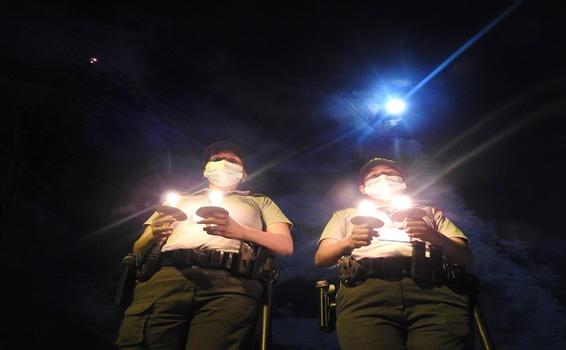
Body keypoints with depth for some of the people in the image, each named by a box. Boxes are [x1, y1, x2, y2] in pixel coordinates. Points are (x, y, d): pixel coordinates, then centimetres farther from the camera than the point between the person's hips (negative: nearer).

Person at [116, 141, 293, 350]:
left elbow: (285, 245, 12)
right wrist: (153, 237, 0)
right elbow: (138, 251, 25)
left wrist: (240, 232, -7)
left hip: (230, 280, -1)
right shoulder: (180, 200, 33)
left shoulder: (259, 202, 29)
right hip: (166, 275, 2)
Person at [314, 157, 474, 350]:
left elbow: (465, 257, 19)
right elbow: (320, 258, 15)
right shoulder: (347, 215, 30)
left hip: (432, 285, 1)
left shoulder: (429, 212, 32)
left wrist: (435, 237, -4)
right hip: (366, 287, 0)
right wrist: (348, 243, -8)